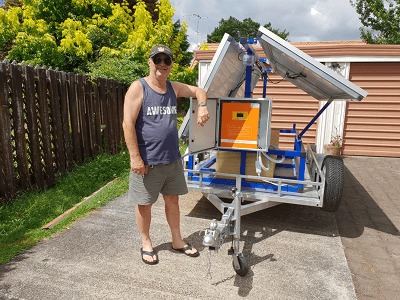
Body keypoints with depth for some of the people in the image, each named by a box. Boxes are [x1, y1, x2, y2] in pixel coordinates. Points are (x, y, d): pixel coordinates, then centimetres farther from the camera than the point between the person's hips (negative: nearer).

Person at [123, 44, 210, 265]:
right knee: (144, 204, 9)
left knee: (172, 199, 16)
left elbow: (199, 91, 24)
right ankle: (146, 244, 32)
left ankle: (177, 241, 34)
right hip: (147, 161, -5)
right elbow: (128, 124, -14)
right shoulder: (138, 88, -9)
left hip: (172, 159, 6)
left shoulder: (173, 88, 8)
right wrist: (135, 157, -19)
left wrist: (202, 107, 1)